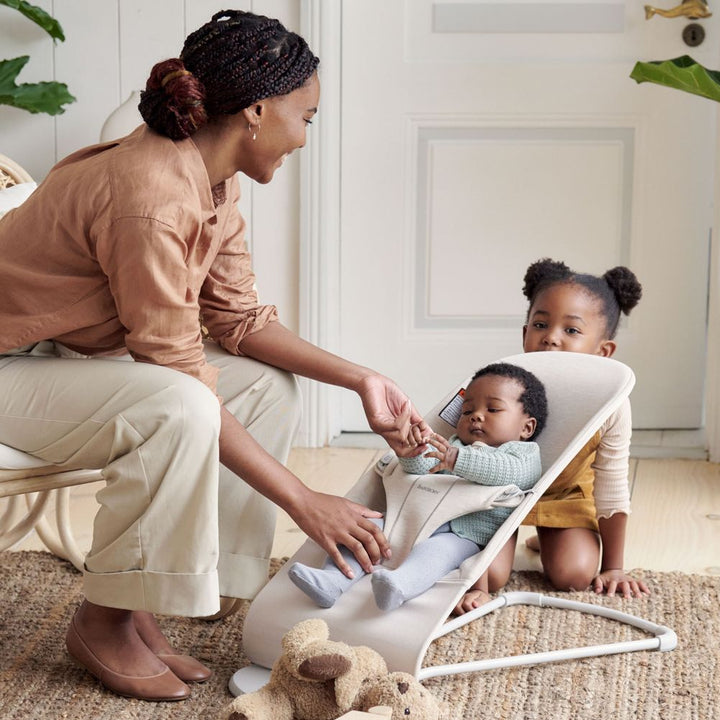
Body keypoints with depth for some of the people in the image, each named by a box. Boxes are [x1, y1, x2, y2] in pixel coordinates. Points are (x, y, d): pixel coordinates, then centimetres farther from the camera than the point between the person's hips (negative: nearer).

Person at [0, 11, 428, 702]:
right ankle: (104, 619, -12)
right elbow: (182, 380, -28)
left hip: (87, 356, 10)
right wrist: (305, 503, -25)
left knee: (269, 388, -1)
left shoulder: (214, 183, -1)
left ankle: (138, 611, 1)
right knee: (179, 411, -34)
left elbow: (237, 319, 4)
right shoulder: (149, 198, -31)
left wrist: (361, 379, -6)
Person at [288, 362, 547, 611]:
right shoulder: (455, 445, 31)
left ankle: (399, 585, -66)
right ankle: (332, 581, -29)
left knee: (437, 549, -37)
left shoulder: (524, 453, 10)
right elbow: (423, 468, 13)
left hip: (464, 536, -7)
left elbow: (509, 471, -15)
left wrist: (458, 459, -29)